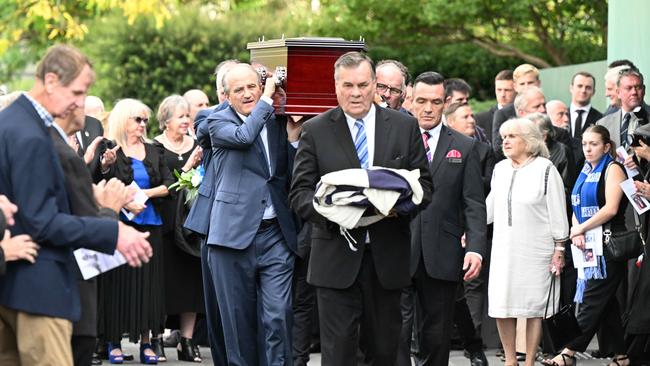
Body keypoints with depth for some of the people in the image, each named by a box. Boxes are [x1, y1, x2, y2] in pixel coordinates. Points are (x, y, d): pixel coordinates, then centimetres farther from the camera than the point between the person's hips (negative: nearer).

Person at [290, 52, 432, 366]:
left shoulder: (404, 127, 7)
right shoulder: (315, 131, 3)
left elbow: (424, 185, 8)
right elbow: (299, 193, 1)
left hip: (387, 257, 2)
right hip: (336, 257, -2)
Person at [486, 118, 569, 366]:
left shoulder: (545, 169, -6)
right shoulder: (499, 169, 10)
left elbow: (557, 212, -5)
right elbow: (490, 206, 18)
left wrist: (559, 249, -6)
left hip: (535, 250, -5)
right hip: (504, 249, 5)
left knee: (533, 307, 1)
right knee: (501, 307, 2)